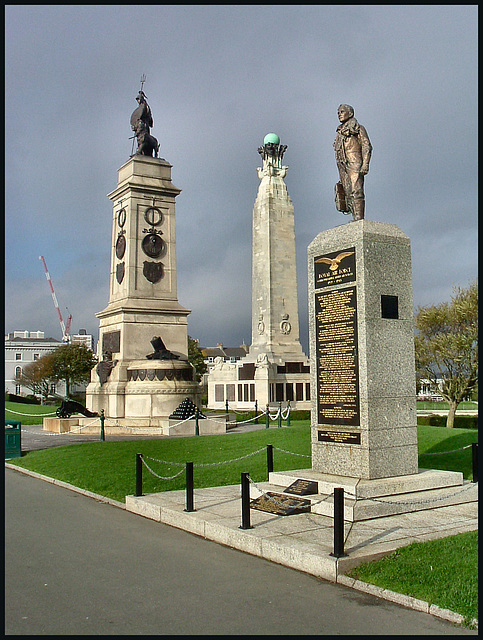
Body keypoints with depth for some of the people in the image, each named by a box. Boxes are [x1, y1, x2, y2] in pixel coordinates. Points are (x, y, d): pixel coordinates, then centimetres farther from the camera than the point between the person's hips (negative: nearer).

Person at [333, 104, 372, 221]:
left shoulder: (358, 128, 7)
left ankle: (359, 219, -24)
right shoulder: (339, 132, 26)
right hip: (342, 165, 7)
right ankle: (355, 219, -4)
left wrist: (365, 164, -16)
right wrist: (341, 175, 18)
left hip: (354, 163, -7)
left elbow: (367, 146, -2)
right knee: (348, 193, -1)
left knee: (356, 191, -17)